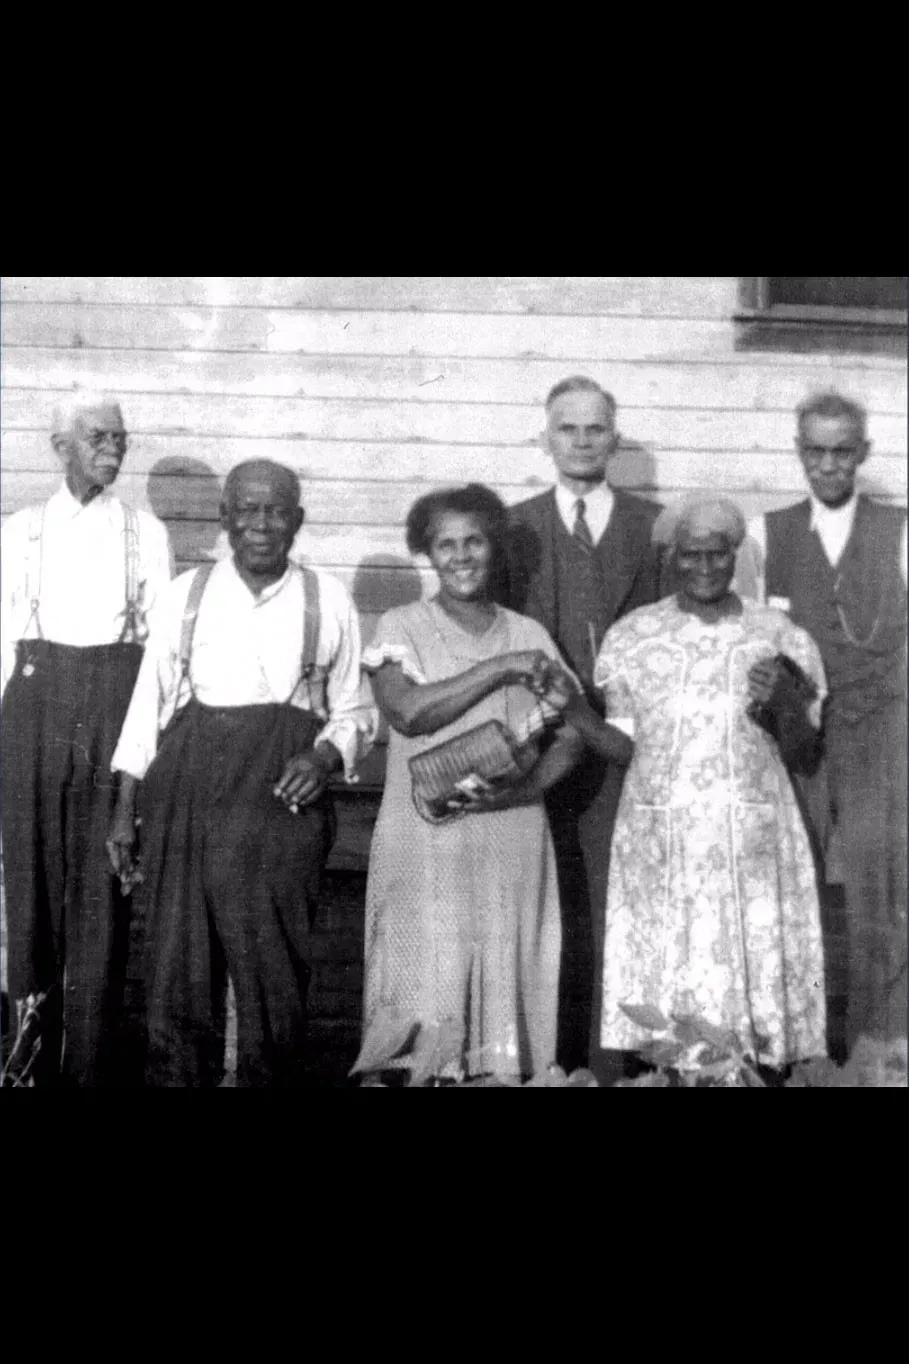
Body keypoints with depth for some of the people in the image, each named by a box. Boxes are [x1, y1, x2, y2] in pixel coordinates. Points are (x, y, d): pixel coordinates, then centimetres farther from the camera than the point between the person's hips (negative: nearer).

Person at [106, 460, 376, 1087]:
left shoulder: (329, 600, 4)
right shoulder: (187, 592, 6)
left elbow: (353, 711, 10)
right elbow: (148, 704, 8)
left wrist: (326, 756, -10)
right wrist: (126, 809, 5)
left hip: (282, 796, -1)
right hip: (187, 790, 1)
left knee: (273, 965, 3)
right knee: (179, 964, 4)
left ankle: (273, 1076, 18)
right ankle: (177, 1078, 18)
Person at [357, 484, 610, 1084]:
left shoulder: (530, 635, 12)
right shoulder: (403, 627, 5)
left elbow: (571, 734, 7)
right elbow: (407, 712, -12)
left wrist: (524, 788, -11)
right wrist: (499, 668, -12)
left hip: (514, 838, 2)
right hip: (426, 840, -2)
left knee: (509, 984, 2)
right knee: (428, 988, -4)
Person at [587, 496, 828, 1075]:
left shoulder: (782, 637, 6)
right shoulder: (630, 637, 6)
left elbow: (804, 756, 8)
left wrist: (786, 706, -9)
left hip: (752, 847, 0)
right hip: (659, 847, 0)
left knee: (755, 986, -3)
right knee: (654, 995, -4)